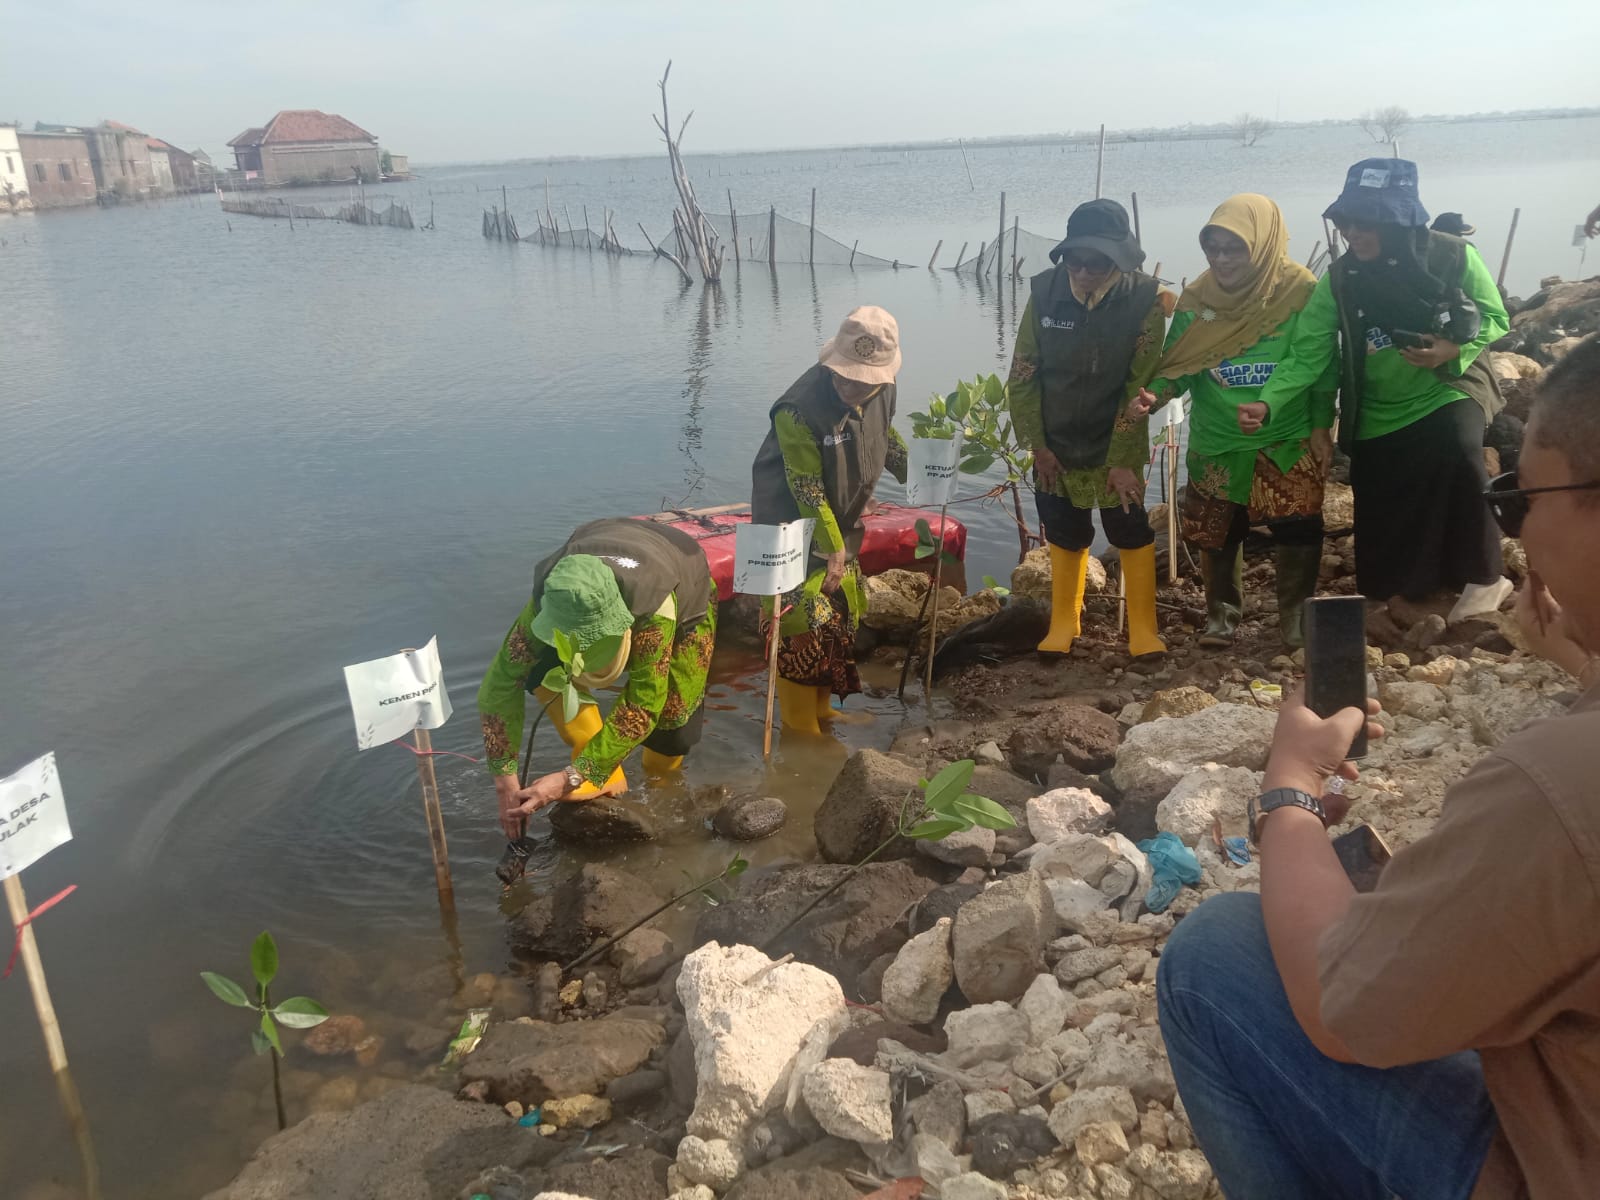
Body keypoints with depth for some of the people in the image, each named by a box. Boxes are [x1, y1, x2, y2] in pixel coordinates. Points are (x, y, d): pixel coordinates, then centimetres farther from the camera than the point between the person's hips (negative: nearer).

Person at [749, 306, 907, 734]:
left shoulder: (882, 391, -9)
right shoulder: (800, 409, -31)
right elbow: (808, 491, -25)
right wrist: (832, 550, -21)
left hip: (842, 526, 8)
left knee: (843, 617, 16)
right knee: (803, 626, -7)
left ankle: (822, 710, 34)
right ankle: (800, 729, 10)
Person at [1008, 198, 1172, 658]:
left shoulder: (1145, 299, -17)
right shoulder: (1045, 292, -11)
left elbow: (1140, 387, -15)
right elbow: (1023, 374, -5)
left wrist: (1122, 460, -17)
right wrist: (1037, 444, -7)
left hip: (1116, 447, -2)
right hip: (1057, 446, 2)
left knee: (1131, 532, 4)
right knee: (1065, 534, 14)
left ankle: (1143, 630, 20)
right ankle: (1064, 622, 32)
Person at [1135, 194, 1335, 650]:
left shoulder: (1301, 291, -9)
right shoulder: (1196, 299, -4)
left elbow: (1323, 365, -2)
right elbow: (1177, 365, 0)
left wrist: (1321, 426, -4)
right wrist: (1155, 394, -20)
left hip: (1289, 439, -2)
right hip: (1217, 441, 2)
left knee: (1298, 530, -3)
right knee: (1217, 533, 9)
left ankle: (1296, 616, 16)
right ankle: (1221, 614, 28)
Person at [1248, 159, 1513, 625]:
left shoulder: (1453, 256, -14)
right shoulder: (1338, 280, -11)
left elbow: (1495, 318, -3)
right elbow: (1307, 355, -15)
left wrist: (1454, 351, -24)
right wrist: (1267, 403, -31)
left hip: (1448, 390, -2)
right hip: (1378, 416, 3)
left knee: (1459, 451, -33)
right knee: (1381, 529, 6)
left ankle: (1483, 577, -14)